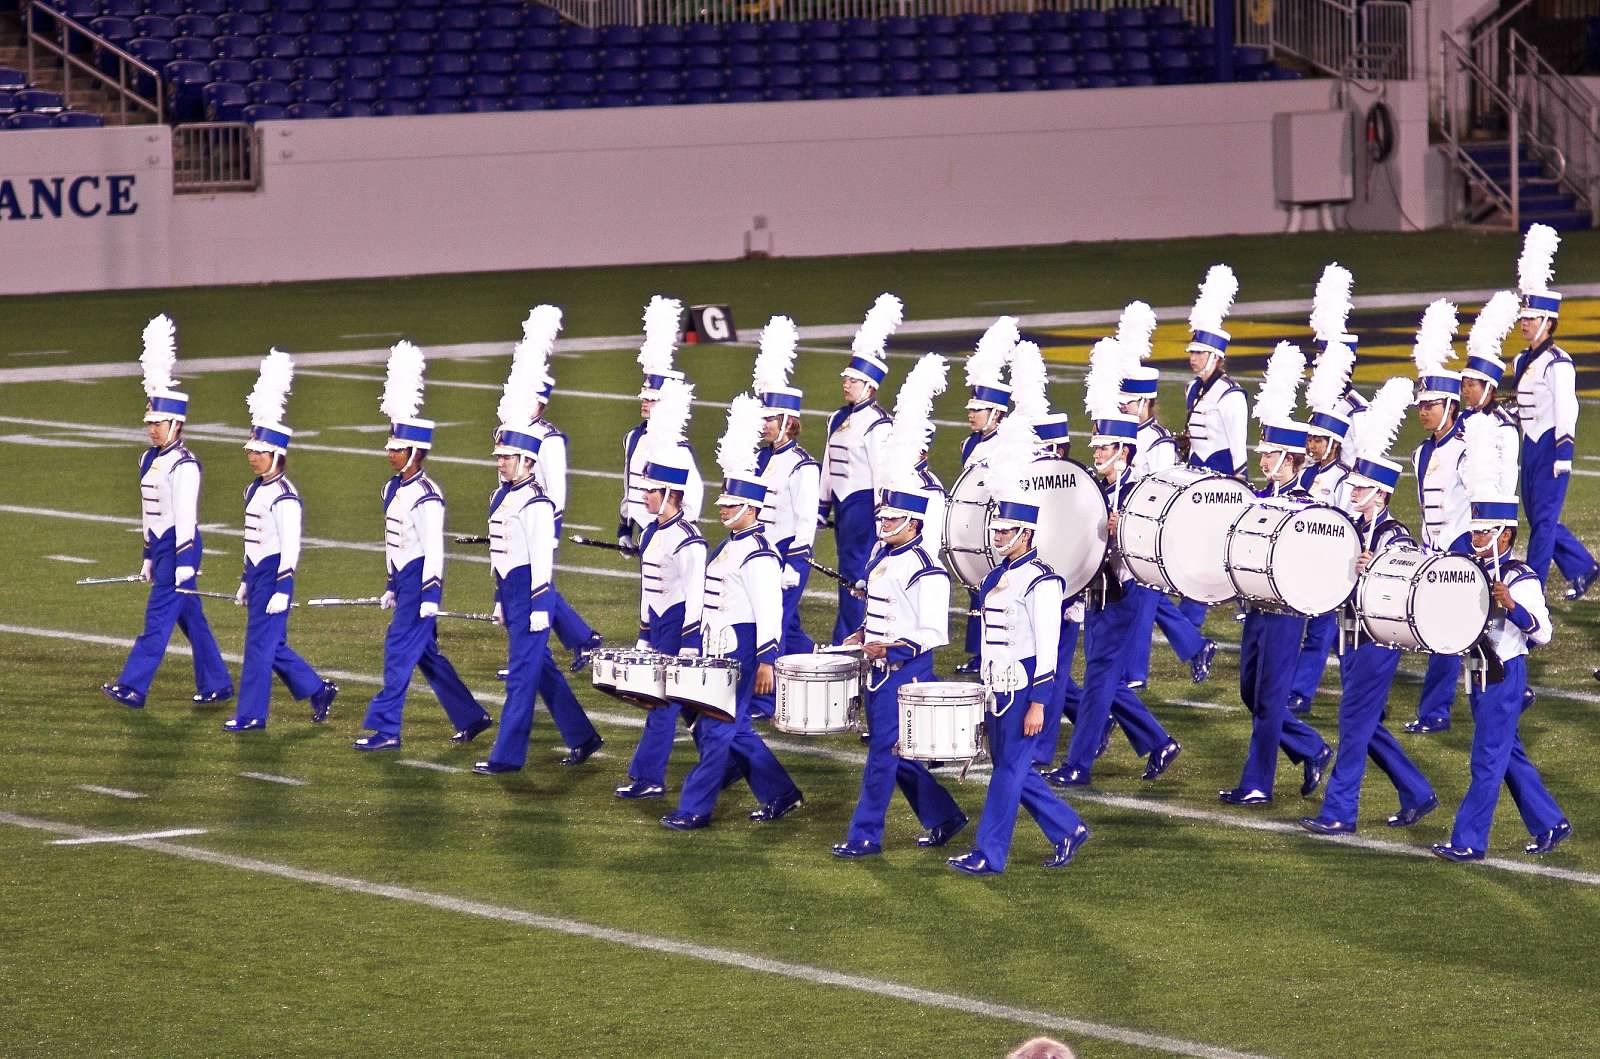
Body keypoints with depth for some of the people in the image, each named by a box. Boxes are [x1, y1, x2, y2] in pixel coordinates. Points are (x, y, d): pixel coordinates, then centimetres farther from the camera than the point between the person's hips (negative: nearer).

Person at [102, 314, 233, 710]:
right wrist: (149, 558, 22)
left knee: (159, 618, -8)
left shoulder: (183, 466, -15)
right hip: (161, 545, 10)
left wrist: (184, 561, -21)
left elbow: (186, 515, -19)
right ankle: (217, 685, 21)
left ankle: (133, 687, -9)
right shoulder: (150, 460, 13)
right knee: (191, 618, 14)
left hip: (179, 546, -10)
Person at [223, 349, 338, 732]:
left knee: (260, 645, -5)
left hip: (275, 577, -10)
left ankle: (250, 715, 1)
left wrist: (282, 590, -21)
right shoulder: (255, 491, 12)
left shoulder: (284, 498, -16)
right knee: (273, 646, 14)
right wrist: (246, 581, 22)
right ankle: (320, 691, 27)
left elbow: (291, 546, -18)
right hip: (258, 573, 10)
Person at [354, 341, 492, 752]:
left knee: (399, 651, -8)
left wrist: (430, 595, -21)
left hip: (421, 580, -10)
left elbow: (434, 549, -19)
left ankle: (384, 730, -6)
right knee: (426, 653, 14)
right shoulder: (393, 490, 11)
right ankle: (471, 717, 23)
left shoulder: (426, 498, -17)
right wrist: (392, 587, 22)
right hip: (404, 579, 10)